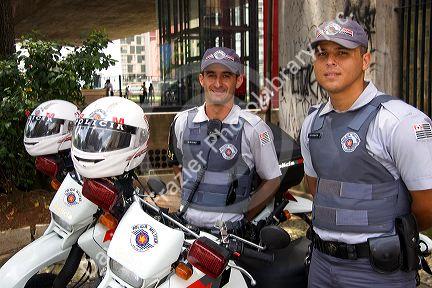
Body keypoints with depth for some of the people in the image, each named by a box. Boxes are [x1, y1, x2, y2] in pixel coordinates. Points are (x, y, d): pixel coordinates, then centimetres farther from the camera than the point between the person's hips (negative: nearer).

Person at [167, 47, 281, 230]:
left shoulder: (254, 128, -5)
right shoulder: (182, 122, 6)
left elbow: (272, 180, 3)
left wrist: (244, 215, -1)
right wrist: (189, 196, 12)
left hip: (230, 228, -1)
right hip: (187, 222, 2)